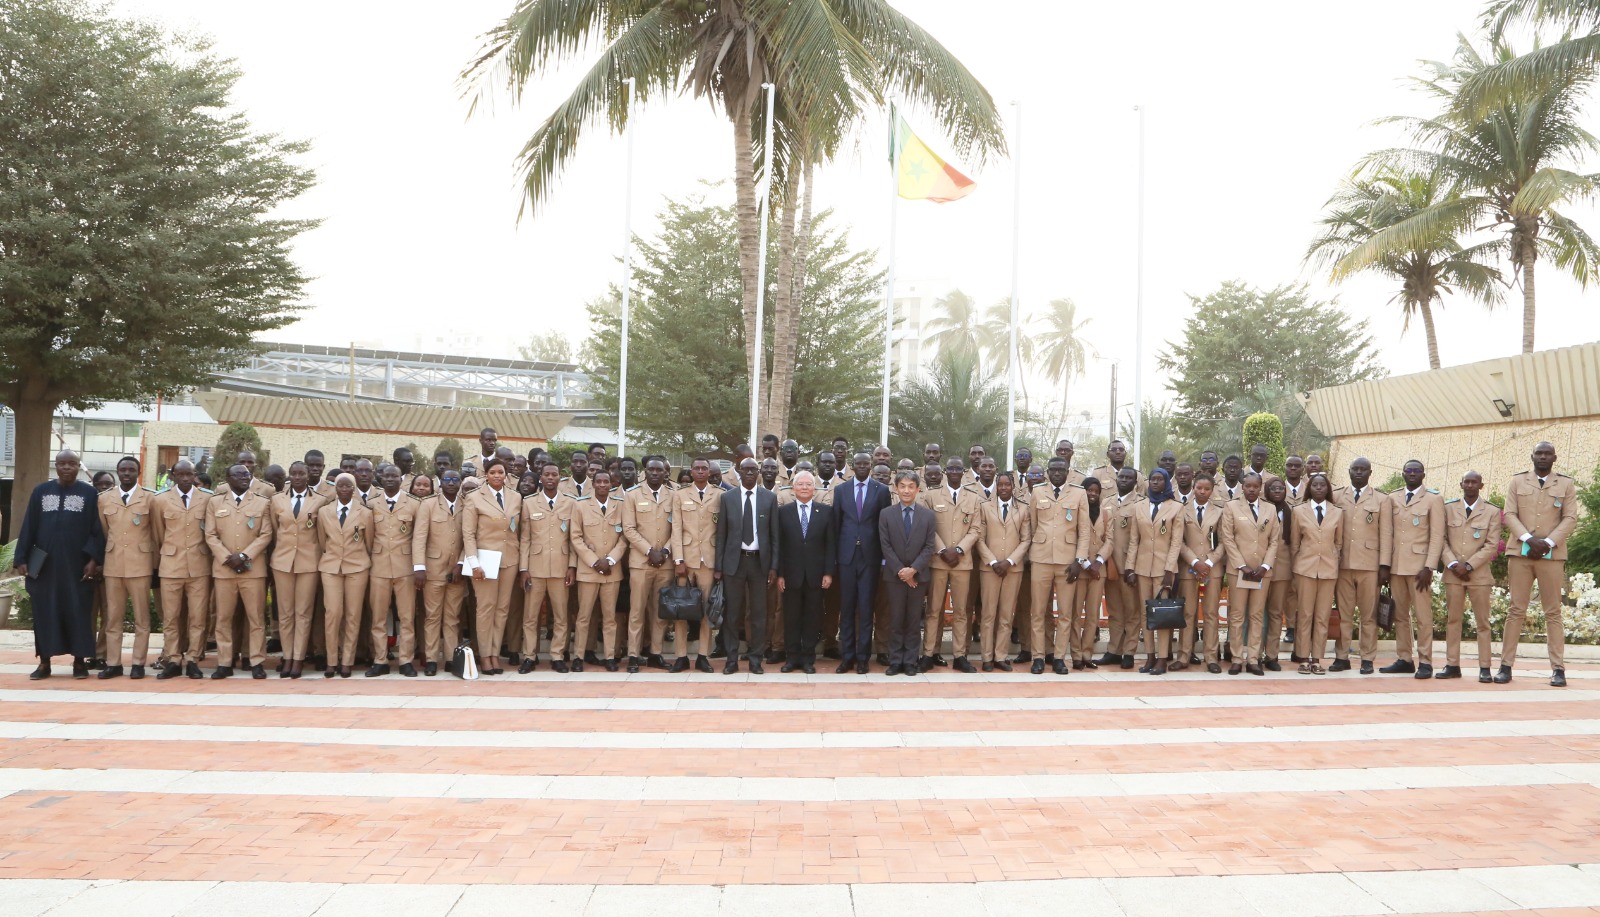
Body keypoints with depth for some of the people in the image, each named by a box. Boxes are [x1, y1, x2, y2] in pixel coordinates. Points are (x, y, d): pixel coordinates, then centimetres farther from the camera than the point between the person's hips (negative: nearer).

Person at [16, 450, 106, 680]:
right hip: (44, 564, 2)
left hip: (77, 564, -2)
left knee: (77, 612, 2)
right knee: (44, 612, 5)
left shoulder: (89, 493, 1)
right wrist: (22, 559, 0)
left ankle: (79, 661, 10)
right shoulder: (40, 492, 7)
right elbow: (28, 527, 6)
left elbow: (97, 529, -1)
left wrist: (94, 559, -9)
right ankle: (44, 662, 12)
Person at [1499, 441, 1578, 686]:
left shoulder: (1566, 484, 8)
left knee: (1553, 613, 1)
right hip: (1520, 553, 0)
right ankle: (1506, 665, 1)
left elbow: (1570, 518, 1)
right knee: (1516, 610, 1)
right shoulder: (1517, 481, 9)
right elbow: (1510, 514, 2)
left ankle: (1558, 669, 2)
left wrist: (1548, 542, -12)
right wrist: (1528, 539, -13)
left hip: (1552, 555, 0)